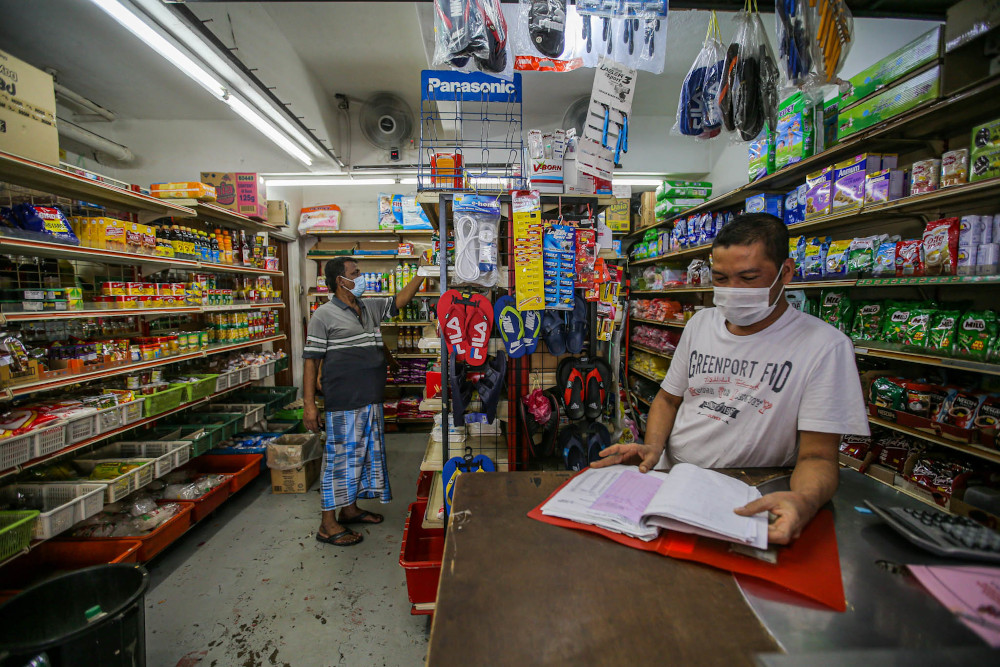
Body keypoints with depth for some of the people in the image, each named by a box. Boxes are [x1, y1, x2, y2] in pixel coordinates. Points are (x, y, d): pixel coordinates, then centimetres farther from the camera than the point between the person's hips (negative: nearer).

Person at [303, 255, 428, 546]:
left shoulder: (370, 307, 11)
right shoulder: (324, 315, -9)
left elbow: (399, 300, 22)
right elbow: (310, 360, -11)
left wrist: (421, 273, 14)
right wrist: (309, 404, -14)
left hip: (371, 402, 8)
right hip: (344, 405, -8)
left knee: (366, 454, 17)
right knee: (341, 458, 0)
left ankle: (350, 509, 35)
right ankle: (328, 525, 15)